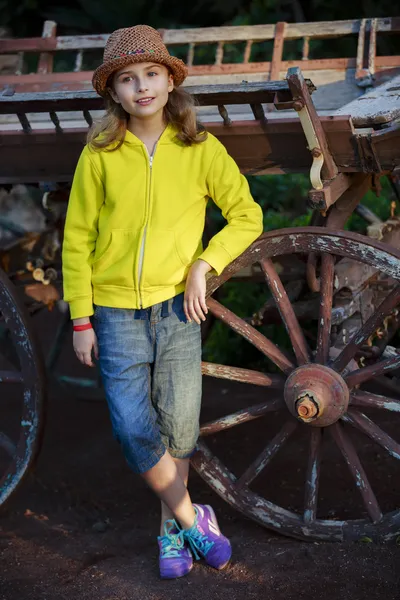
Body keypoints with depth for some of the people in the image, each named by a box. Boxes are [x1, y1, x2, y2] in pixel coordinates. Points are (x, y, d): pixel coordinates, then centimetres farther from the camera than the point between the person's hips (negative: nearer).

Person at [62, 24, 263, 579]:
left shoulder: (201, 149, -3)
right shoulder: (99, 154, -5)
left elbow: (247, 216, 7)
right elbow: (77, 238, 0)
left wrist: (204, 264, -7)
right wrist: (81, 319, -1)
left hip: (179, 307, 1)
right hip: (117, 313, -1)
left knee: (179, 427, 9)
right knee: (135, 430, -6)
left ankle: (171, 529, 29)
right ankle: (192, 519, 15)